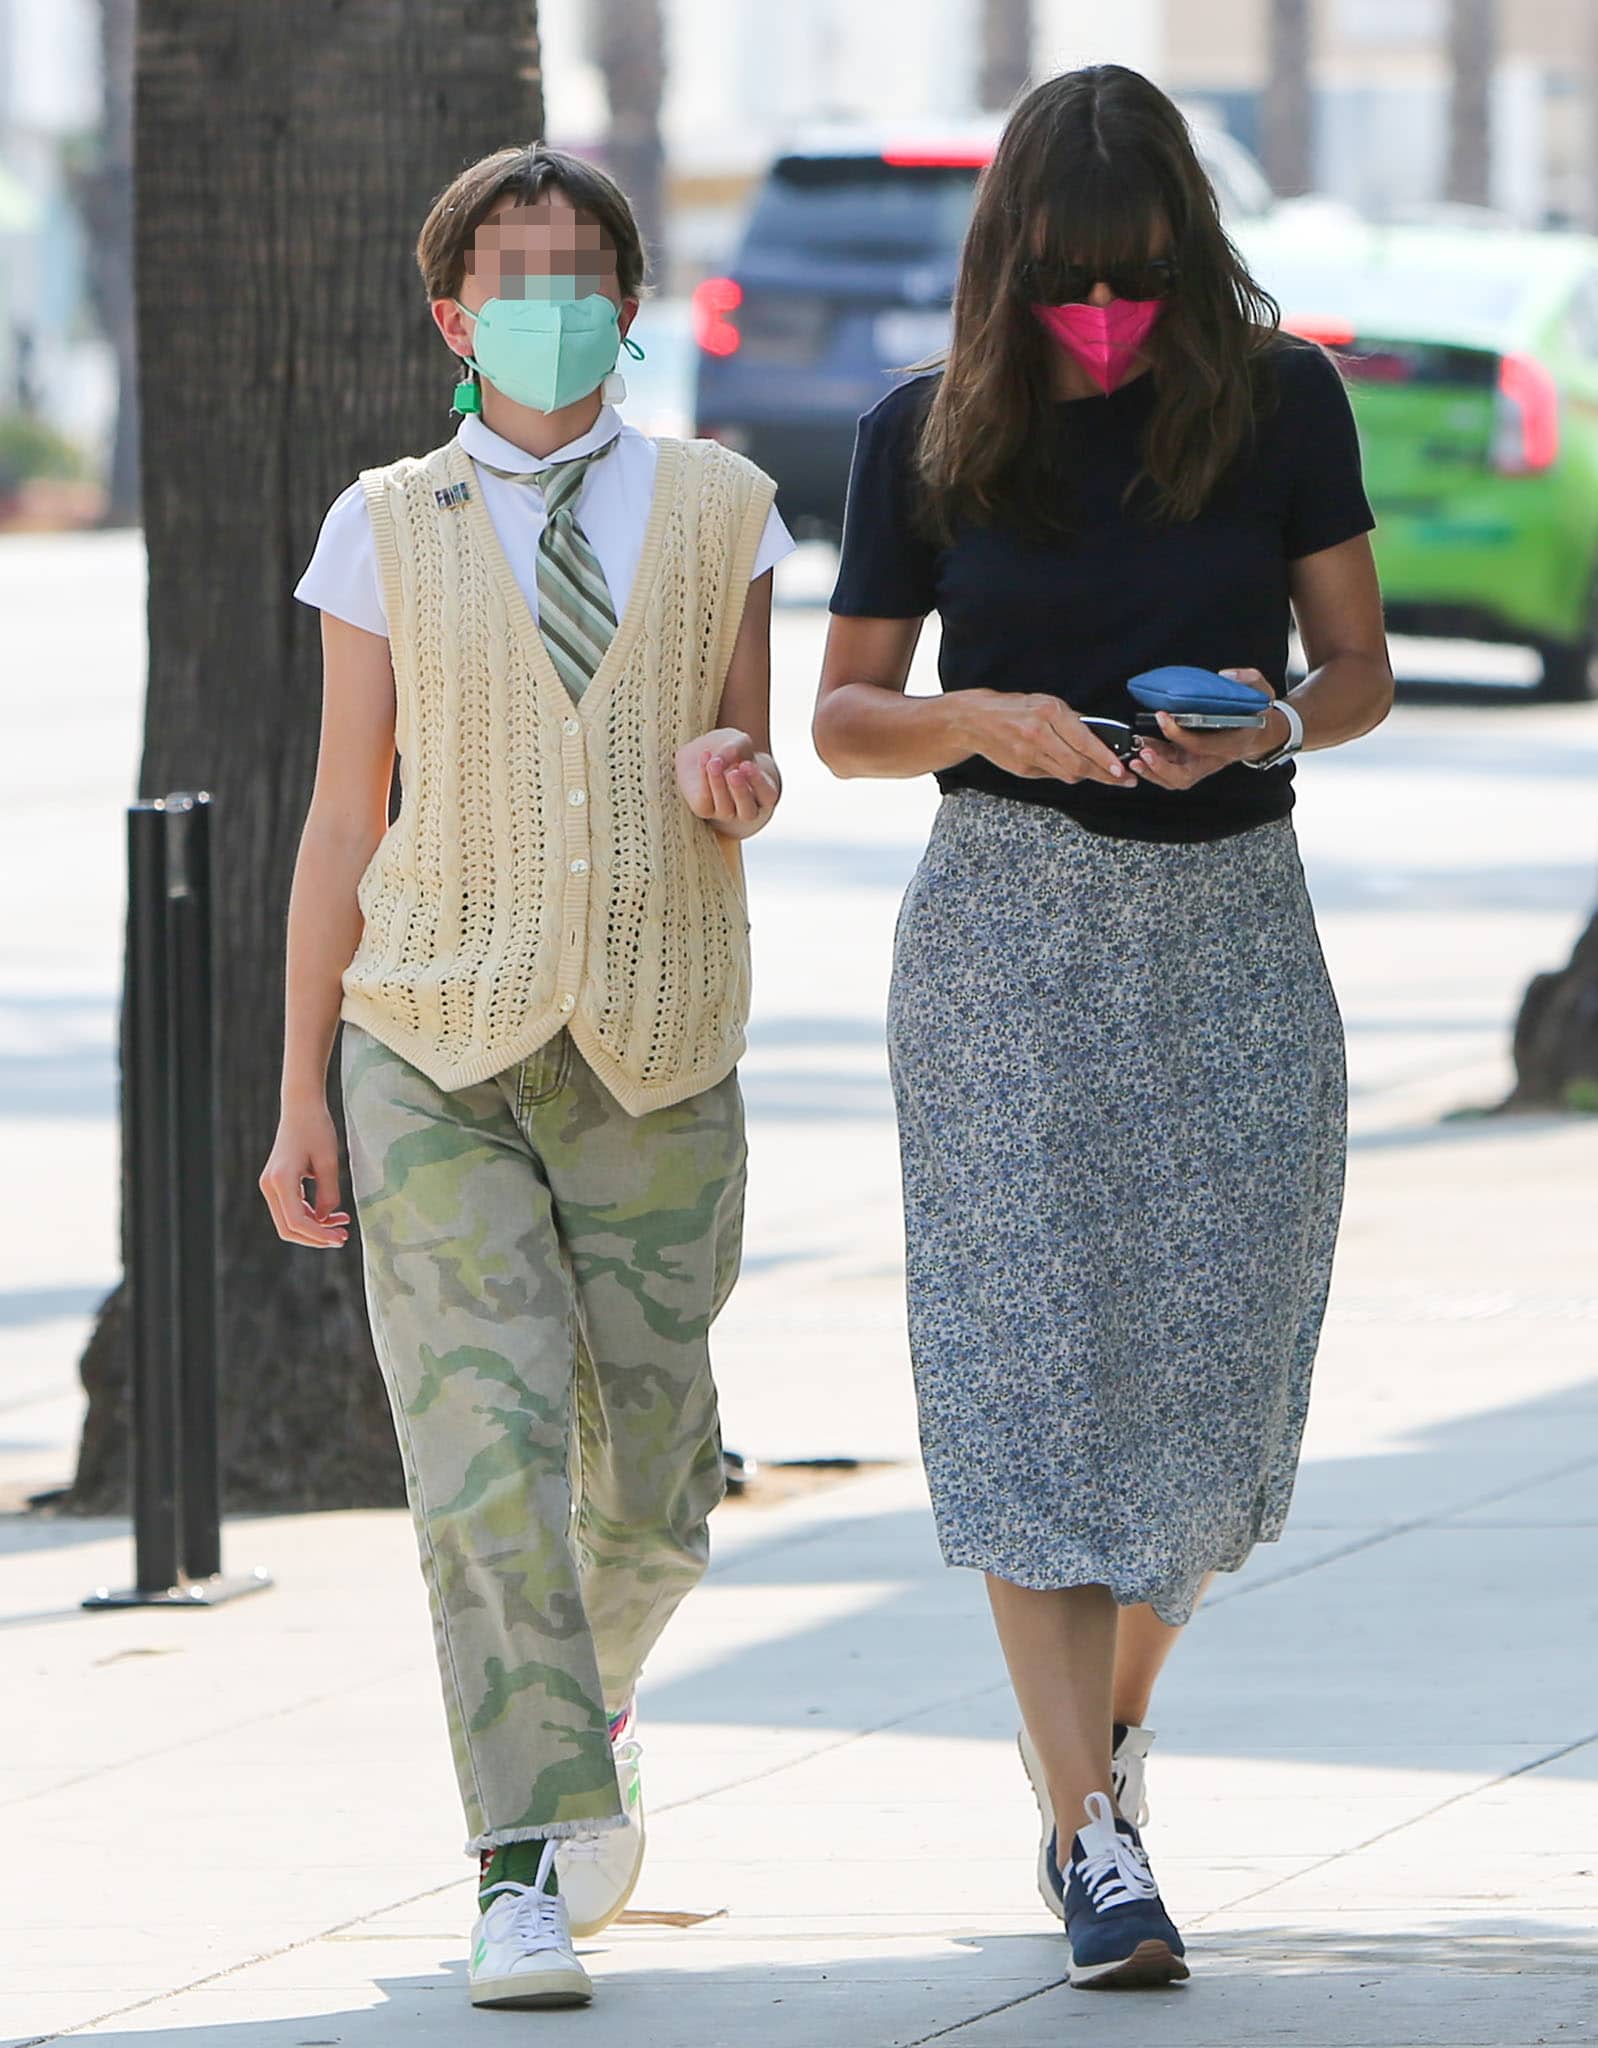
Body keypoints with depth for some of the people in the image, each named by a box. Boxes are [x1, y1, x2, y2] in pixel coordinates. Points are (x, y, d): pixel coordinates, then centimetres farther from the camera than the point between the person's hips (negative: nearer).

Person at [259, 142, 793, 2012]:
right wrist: (301, 1097, 5)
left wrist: (732, 781, -12)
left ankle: (582, 1701, 39)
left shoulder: (717, 511, 8)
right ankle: (529, 1874, -13)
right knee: (485, 1458, -13)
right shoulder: (388, 530, 6)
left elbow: (750, 771, 14)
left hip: (656, 1065, 2)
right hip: (436, 1050, -1)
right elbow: (344, 820, 7)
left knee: (648, 1476, 6)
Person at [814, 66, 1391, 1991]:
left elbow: (1361, 669, 6)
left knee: (1210, 1381, 1)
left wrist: (1269, 724, -16)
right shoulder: (929, 436, 1)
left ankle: (1100, 1729, 29)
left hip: (1234, 920, 1)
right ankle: (1097, 1841, -10)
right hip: (1011, 926, -1)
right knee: (1034, 1373, -10)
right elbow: (844, 714, 6)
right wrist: (979, 720, -15)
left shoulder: (1277, 401, 1)